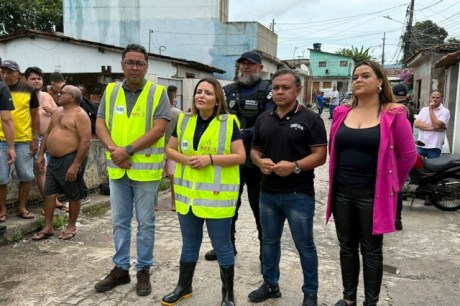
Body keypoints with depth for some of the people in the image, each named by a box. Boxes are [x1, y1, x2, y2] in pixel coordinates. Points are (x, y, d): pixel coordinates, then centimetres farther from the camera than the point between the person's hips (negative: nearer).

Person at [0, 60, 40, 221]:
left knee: (26, 176, 6)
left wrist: (35, 139, 0)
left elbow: (35, 116, 5)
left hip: (24, 140, 0)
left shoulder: (28, 90, 1)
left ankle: (22, 207, 21)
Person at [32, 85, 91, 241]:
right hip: (54, 159, 9)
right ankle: (48, 227, 19)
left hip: (70, 159, -8)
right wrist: (41, 154, 15)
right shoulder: (58, 112, 14)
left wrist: (75, 165, -23)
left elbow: (86, 141, -21)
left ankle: (71, 226, 20)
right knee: (49, 193, 9)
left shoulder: (80, 115, -14)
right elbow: (48, 133, 21)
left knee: (73, 195, 5)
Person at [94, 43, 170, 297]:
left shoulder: (158, 93, -5)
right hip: (117, 168, 4)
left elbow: (158, 129, -14)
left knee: (145, 223, 7)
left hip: (145, 169, -4)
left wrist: (128, 150, -19)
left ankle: (143, 270, 23)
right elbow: (100, 125, 3)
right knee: (119, 222, 14)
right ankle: (121, 268, 30)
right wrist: (113, 149, -15)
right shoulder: (110, 91, 7)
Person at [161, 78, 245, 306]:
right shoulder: (184, 121, 6)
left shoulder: (229, 123, -8)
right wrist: (185, 158, -10)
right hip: (188, 194, 4)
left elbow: (240, 157, -11)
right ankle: (184, 286, 38)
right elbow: (170, 150, 11)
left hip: (217, 196, -4)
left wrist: (210, 159, -21)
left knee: (222, 245, 8)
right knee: (189, 243, 19)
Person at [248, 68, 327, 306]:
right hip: (268, 193, 5)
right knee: (269, 241, 17)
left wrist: (295, 166, -24)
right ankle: (270, 285, 35)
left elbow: (320, 155, -9)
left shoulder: (310, 119, -6)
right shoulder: (263, 119, 9)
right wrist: (260, 161, -10)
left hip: (299, 195, -5)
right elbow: (254, 150, 13)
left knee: (305, 245, 8)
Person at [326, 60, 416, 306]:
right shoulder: (342, 113, 5)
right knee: (347, 247, 15)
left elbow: (408, 155, -4)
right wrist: (340, 179, 14)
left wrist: (390, 186, 3)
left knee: (371, 250, 9)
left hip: (372, 195, -4)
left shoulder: (393, 115, -8)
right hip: (342, 193, 4)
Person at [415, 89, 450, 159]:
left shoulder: (445, 111, -3)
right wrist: (433, 128, -14)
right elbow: (417, 124, -2)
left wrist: (431, 109, -10)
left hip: (434, 147, -3)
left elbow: (437, 125, -17)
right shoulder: (424, 109, 11)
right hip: (420, 145, 4)